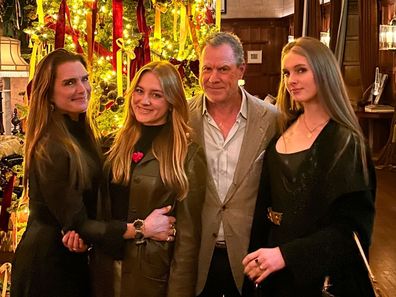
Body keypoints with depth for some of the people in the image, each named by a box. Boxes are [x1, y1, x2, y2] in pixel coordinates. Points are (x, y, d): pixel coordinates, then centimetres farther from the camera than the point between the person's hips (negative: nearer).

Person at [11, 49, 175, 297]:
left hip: (74, 257, 8)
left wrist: (81, 232, -14)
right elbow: (76, 225, -22)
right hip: (46, 264, -8)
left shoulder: (80, 132, 3)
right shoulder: (51, 148, -25)